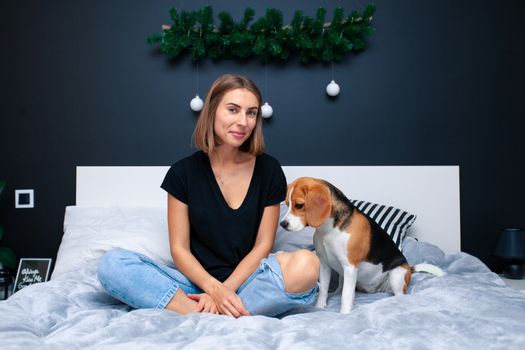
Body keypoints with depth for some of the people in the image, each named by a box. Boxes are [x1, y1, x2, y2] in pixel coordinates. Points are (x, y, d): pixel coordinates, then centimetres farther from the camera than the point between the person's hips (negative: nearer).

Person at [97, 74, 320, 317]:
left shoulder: (269, 170, 0)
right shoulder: (183, 172, 0)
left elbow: (263, 245, 0)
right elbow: (179, 248, -2)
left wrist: (226, 289, -14)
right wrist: (214, 288, -19)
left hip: (246, 281, 0)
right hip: (198, 281, 0)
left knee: (306, 265, -32)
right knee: (112, 264, -22)